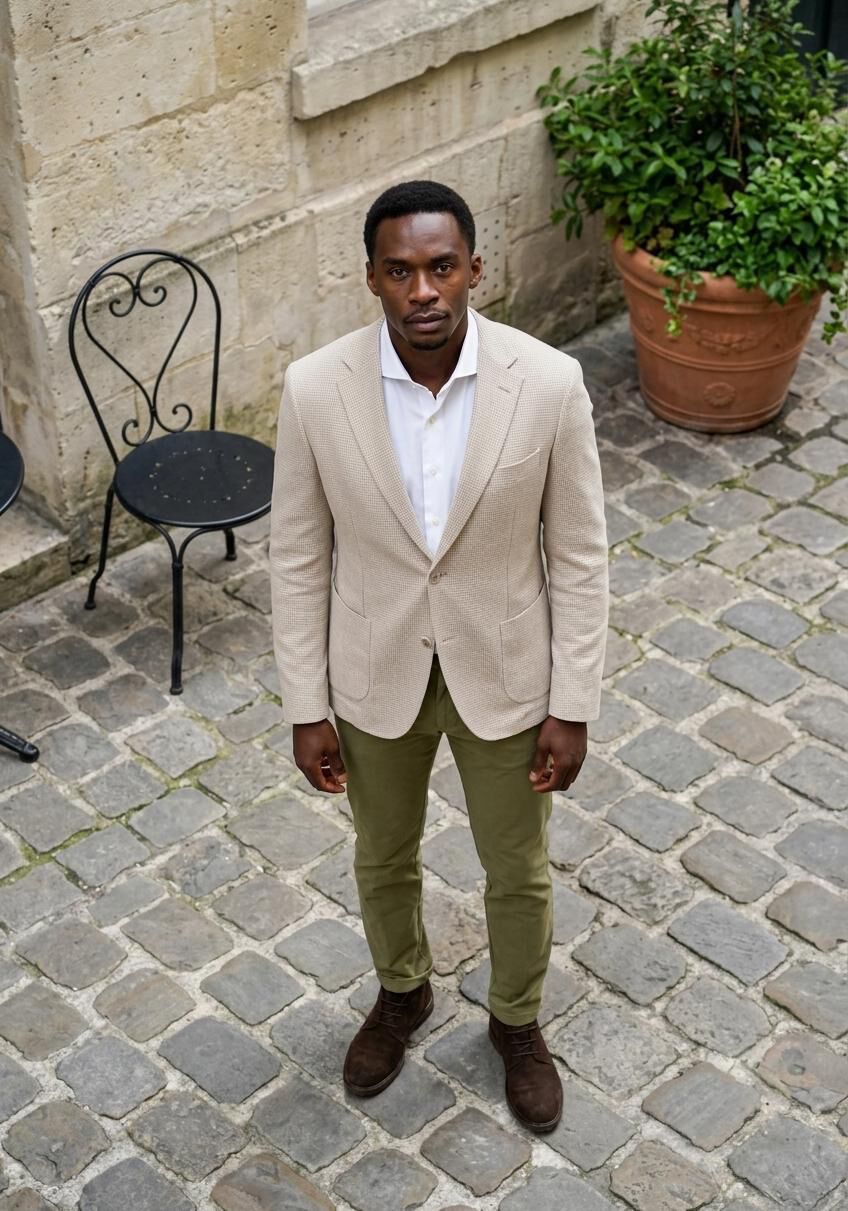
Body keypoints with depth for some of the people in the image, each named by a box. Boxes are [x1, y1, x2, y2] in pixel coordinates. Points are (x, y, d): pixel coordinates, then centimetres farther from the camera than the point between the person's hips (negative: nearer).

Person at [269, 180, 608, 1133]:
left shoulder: (549, 384, -21)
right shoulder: (315, 390, -19)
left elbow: (578, 558, -10)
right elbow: (299, 561, -7)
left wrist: (572, 706, -7)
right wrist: (306, 710, -4)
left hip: (504, 675, -1)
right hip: (375, 677, 1)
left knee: (517, 871, 20)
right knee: (383, 859, 25)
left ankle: (517, 1021, 49)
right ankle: (400, 993, 56)